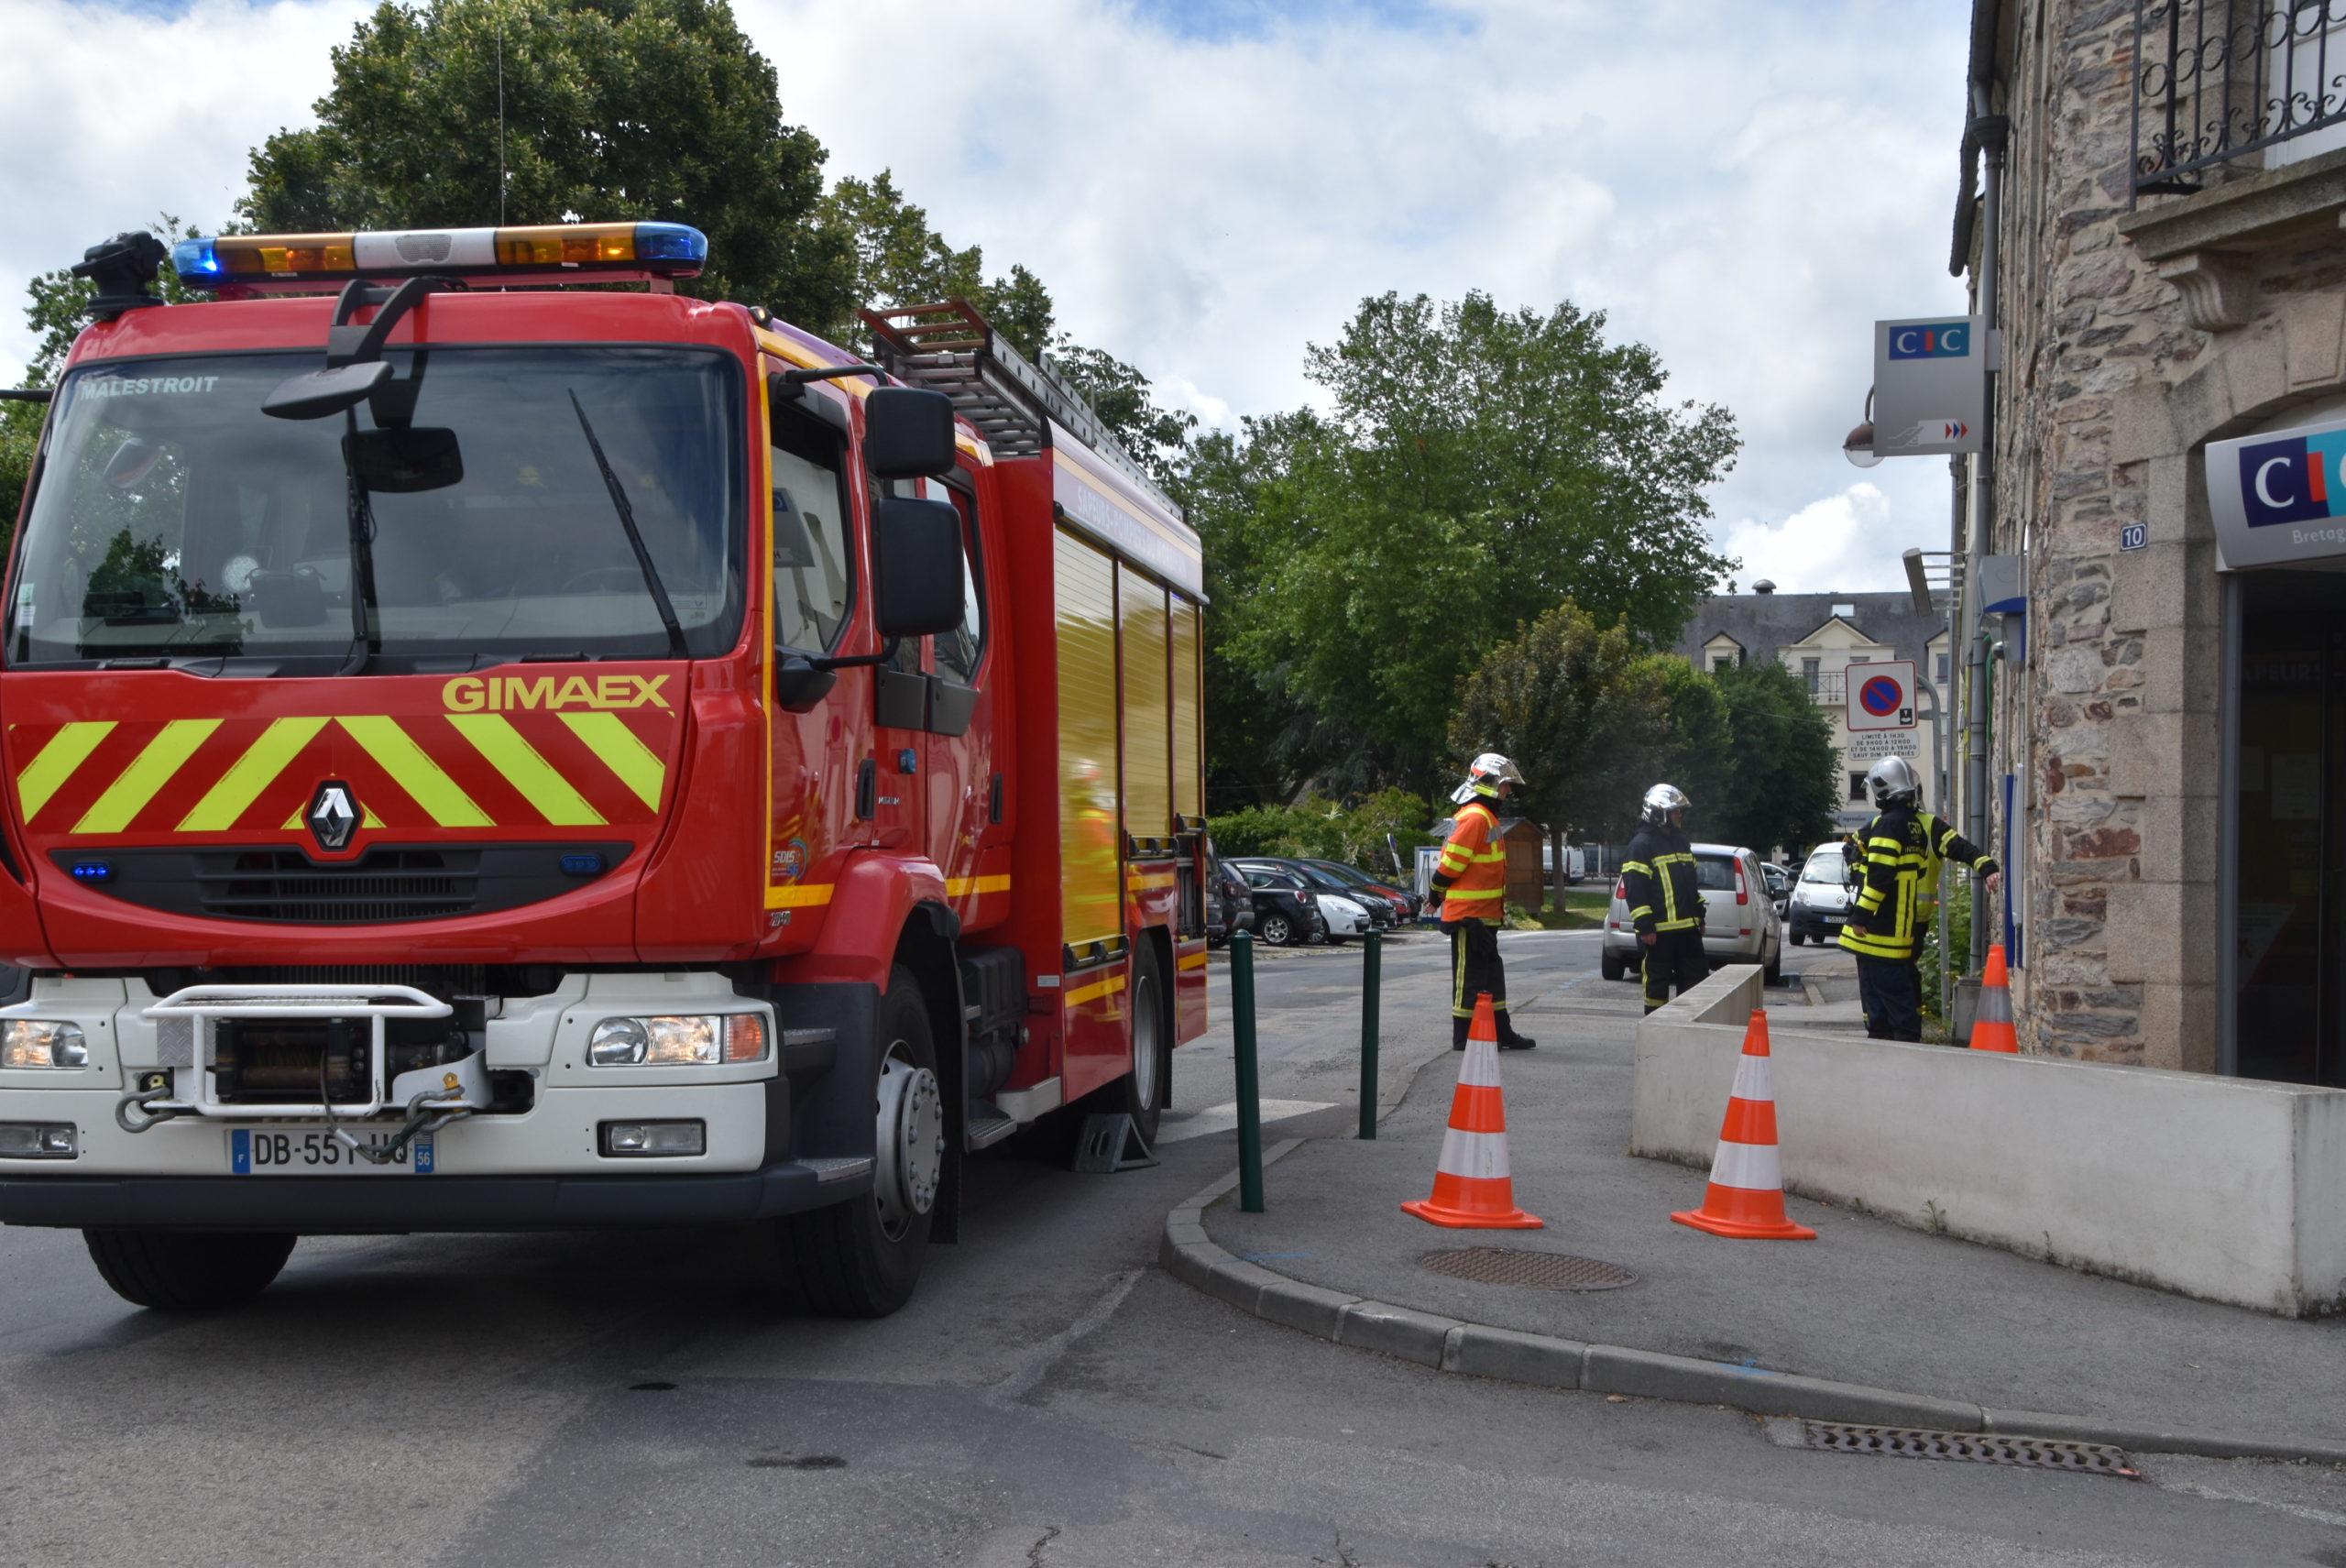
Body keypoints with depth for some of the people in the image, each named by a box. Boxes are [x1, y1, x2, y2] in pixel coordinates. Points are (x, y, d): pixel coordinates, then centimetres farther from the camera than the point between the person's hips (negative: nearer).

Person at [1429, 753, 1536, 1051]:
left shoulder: (1486, 817, 17)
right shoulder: (1474, 817, -18)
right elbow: (1451, 862, -19)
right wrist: (1439, 893, -9)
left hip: (1484, 914, 10)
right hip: (1469, 914, -10)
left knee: (1492, 975, 16)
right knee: (1470, 976, -4)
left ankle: (1501, 1032, 23)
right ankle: (1464, 1037, 3)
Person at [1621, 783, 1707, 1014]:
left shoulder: (1681, 842, 16)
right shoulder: (1642, 845, -11)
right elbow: (1635, 889, -16)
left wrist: (1699, 916, 21)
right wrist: (1644, 926, -20)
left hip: (1688, 927, 8)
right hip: (1659, 930, -8)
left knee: (1696, 976, 10)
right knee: (1658, 981, 0)